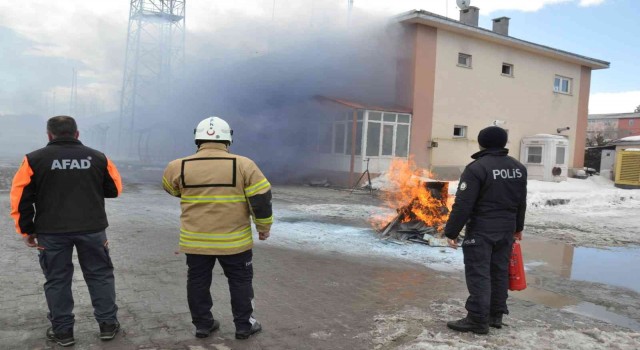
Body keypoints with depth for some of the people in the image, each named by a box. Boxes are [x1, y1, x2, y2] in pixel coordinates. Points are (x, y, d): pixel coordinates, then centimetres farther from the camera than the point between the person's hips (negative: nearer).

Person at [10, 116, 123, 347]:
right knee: (100, 275, 13)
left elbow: (21, 198, -2)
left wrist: (27, 230, 7)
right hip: (92, 229, 1)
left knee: (57, 280, 12)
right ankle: (108, 324, 19)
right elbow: (115, 189, 11)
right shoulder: (98, 158, 1)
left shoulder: (35, 159, -2)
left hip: (52, 232, -1)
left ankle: (62, 331, 19)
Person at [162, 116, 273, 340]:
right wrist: (264, 226, 5)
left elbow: (171, 189, 17)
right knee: (240, 281, 15)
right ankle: (244, 326, 23)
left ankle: (203, 325, 28)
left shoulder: (179, 167, -4)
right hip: (234, 241, -1)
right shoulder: (243, 165, -10)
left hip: (194, 241, 2)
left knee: (198, 282, 18)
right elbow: (261, 199, -8)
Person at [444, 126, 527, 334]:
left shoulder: (477, 168, -15)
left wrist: (451, 232, -12)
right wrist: (517, 227, 30)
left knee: (478, 274, -2)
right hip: (506, 231, 7)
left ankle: (478, 320, 2)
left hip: (481, 231, -7)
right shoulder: (518, 168, 9)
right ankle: (496, 315, 25)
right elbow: (521, 202, 18)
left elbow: (463, 205, -18)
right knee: (500, 272, 15)